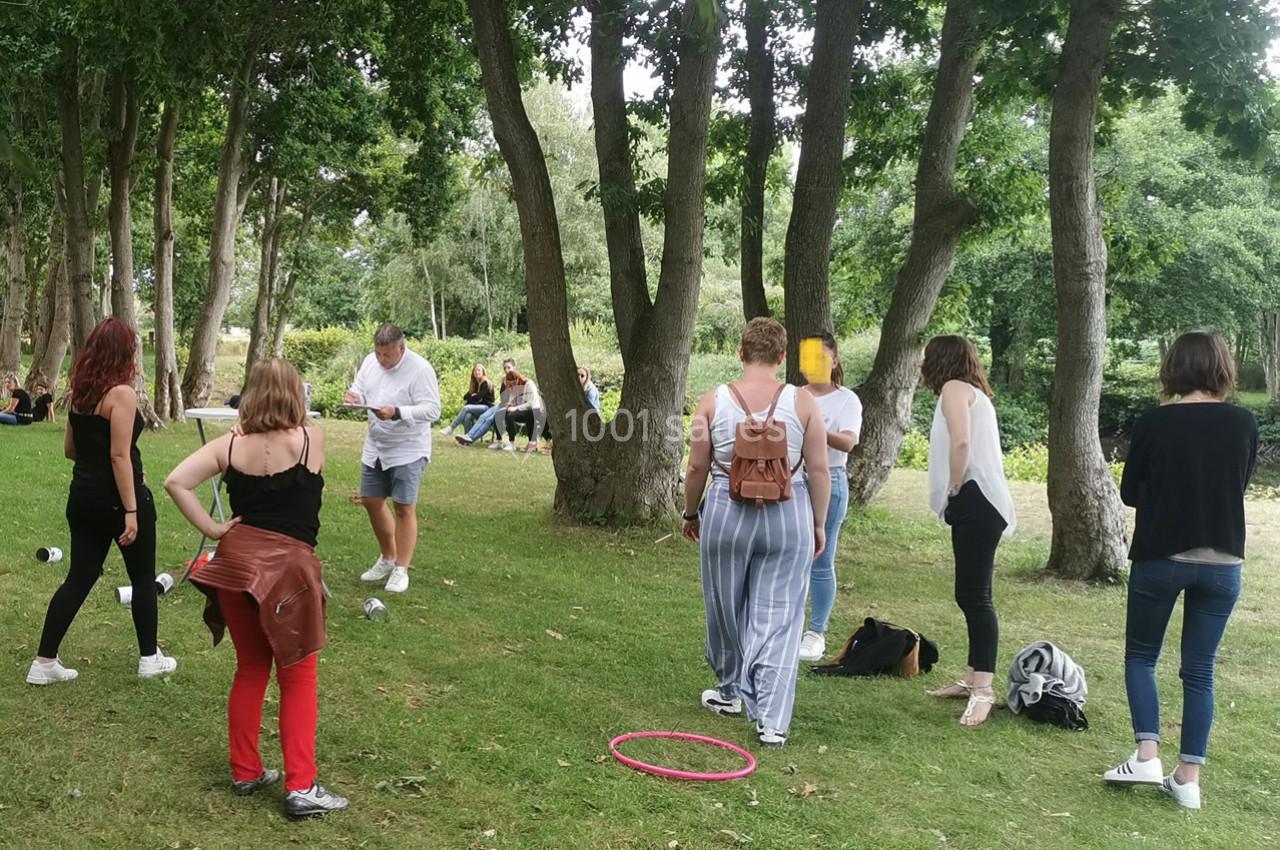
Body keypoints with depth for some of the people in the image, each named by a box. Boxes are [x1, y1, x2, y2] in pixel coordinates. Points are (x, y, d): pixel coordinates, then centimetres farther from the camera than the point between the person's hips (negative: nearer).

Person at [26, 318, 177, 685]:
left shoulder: (79, 392, 7)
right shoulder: (121, 393, -17)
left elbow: (69, 449, 15)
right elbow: (120, 455, -21)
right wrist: (131, 510, -20)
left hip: (83, 498, 7)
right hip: (118, 498, -7)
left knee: (79, 578, 11)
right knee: (143, 577, 10)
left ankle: (45, 661, 9)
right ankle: (149, 658, 20)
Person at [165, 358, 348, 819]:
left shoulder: (231, 444, 2)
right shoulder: (312, 439, -6)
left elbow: (176, 481, -7)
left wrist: (212, 529, -1)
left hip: (235, 561, 4)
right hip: (287, 566, -4)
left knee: (250, 670, 19)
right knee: (298, 678, 6)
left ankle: (246, 772, 28)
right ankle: (300, 787, 6)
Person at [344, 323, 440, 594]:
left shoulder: (420, 369, -18)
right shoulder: (370, 361, 2)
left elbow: (432, 410, -22)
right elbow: (360, 390, 13)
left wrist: (397, 413, -33)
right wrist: (353, 397, -11)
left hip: (408, 450, -7)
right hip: (375, 447, 7)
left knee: (404, 508, -1)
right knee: (371, 501, 14)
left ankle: (401, 569, 10)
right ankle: (387, 558, 33)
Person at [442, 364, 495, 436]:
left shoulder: (486, 383, -6)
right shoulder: (475, 384, 17)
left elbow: (478, 397, -14)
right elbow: (466, 397, 13)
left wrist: (469, 399, -2)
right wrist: (472, 396, -6)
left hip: (487, 407, -6)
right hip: (478, 407, 6)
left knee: (466, 408, -29)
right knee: (468, 416, -30)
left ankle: (451, 428, -27)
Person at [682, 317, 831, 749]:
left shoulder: (713, 401, -4)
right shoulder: (803, 402, -5)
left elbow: (697, 467, 0)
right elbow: (818, 470, -4)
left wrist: (691, 513, 14)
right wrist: (819, 524, 7)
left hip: (726, 514, 1)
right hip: (788, 518, -1)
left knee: (726, 610, 19)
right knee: (779, 619, 3)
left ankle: (731, 691, 37)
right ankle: (772, 720, -2)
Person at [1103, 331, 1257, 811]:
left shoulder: (1154, 423, -10)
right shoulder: (1244, 424, -3)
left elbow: (1130, 494, 0)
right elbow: (1238, 486, 12)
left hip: (1159, 557, -2)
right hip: (1222, 563, 2)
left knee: (1140, 655, 15)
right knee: (1200, 670, 10)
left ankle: (1147, 756, 2)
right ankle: (1188, 779, 11)